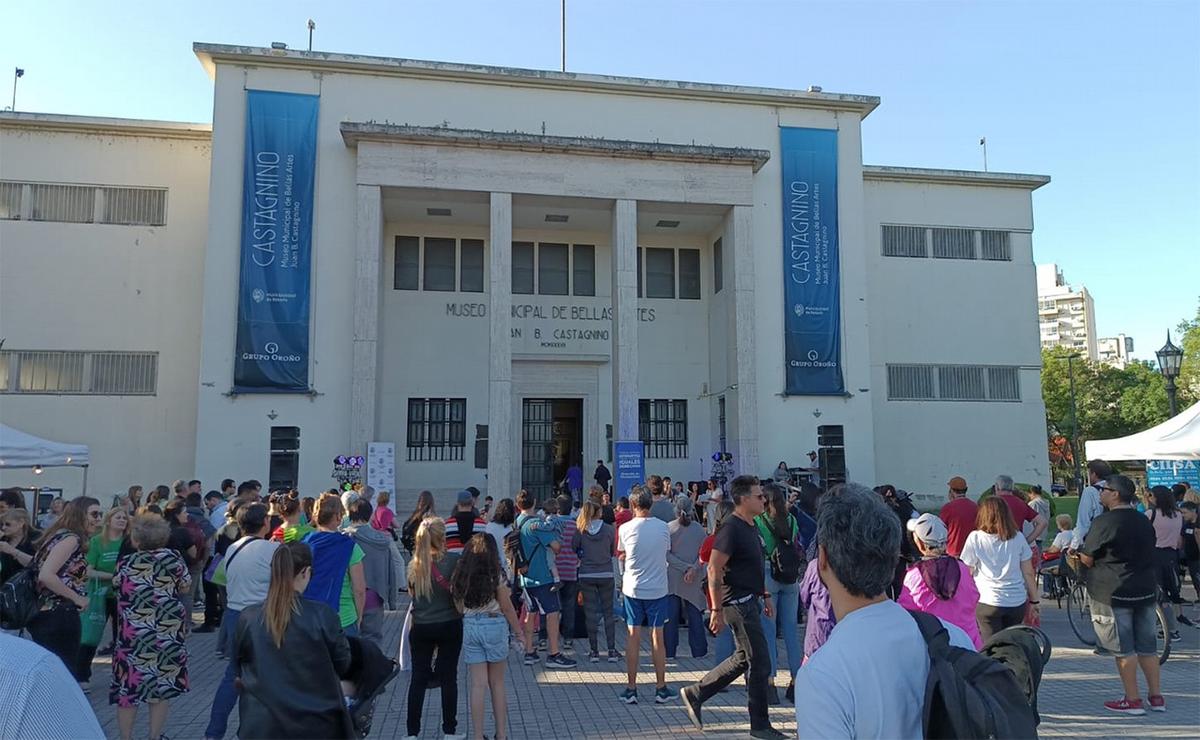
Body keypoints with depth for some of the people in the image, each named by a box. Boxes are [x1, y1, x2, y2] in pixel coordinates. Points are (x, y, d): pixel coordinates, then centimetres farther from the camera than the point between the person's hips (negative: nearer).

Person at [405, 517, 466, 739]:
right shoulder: (453, 560, -13)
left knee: (418, 678, 11)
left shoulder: (414, 563, -1)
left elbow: (411, 591, 11)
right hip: (449, 626, -3)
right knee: (448, 678, 8)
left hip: (421, 627, 3)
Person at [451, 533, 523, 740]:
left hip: (470, 627, 2)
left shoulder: (460, 577, 0)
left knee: (478, 685, 8)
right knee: (497, 684, 12)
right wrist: (518, 631, 5)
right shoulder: (495, 577, -11)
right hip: (494, 625, -2)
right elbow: (507, 608, -5)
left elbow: (459, 608, 4)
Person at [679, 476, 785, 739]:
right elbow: (714, 570, -21)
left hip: (750, 601, 10)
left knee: (744, 658, 17)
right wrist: (717, 610, -21)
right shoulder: (731, 529, -19)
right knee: (760, 663, -1)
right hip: (739, 604, -10)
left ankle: (695, 694, 26)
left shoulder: (751, 527, 12)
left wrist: (765, 595, 20)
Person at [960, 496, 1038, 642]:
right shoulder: (1018, 537, 5)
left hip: (987, 602, -3)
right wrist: (1034, 601, 17)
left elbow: (967, 573, 0)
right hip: (1017, 602, 3)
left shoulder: (975, 538, -3)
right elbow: (1028, 573, 8)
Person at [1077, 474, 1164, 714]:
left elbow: (1088, 560, -13)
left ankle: (1133, 700, 6)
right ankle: (1156, 697, 21)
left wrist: (1077, 554, 7)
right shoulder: (1144, 522, 9)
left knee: (1124, 649, 0)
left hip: (1113, 593, -7)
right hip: (1146, 590, 7)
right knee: (1147, 646, 15)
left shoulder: (1104, 522, -15)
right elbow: (1149, 555, 18)